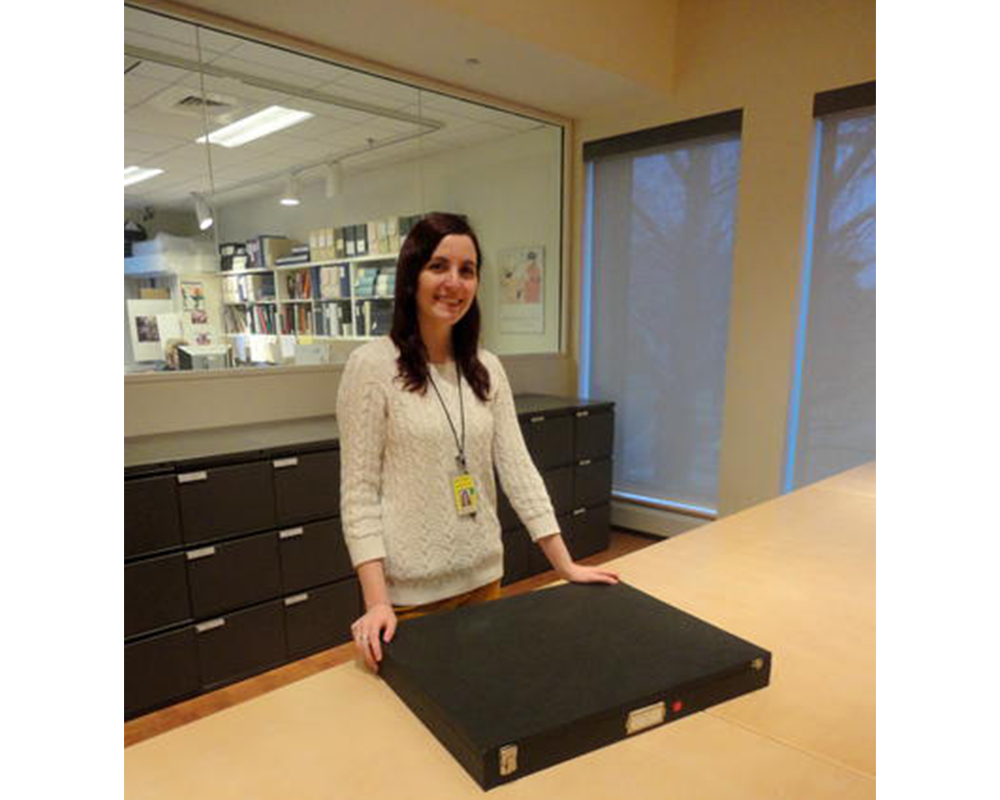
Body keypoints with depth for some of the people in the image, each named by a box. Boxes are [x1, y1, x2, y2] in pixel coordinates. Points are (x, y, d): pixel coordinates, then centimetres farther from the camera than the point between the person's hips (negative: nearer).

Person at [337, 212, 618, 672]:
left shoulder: (487, 369, 2)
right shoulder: (372, 365, -13)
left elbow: (517, 467, 1)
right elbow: (359, 492, -13)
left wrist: (565, 565, -1)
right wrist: (376, 601, -17)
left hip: (483, 576, 5)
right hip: (409, 589, -5)